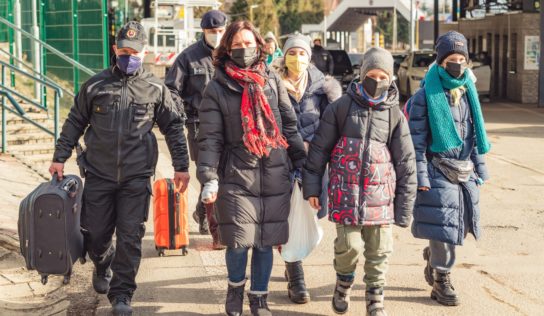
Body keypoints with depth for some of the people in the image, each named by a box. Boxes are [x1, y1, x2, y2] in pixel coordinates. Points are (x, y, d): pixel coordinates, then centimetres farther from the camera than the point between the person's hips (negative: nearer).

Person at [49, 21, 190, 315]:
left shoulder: (155, 89, 2)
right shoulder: (94, 85, 3)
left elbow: (173, 127, 9)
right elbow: (75, 123, 11)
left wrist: (181, 165, 6)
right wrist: (60, 157, 7)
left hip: (136, 177, -1)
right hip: (98, 174, 1)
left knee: (130, 236, -3)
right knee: (95, 233, 8)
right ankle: (103, 266, 41)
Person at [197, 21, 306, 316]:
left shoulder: (272, 80, 8)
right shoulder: (217, 87, 0)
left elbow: (289, 124, 12)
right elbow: (210, 138, -4)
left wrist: (302, 164, 9)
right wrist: (208, 178, -11)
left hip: (275, 175, 2)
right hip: (237, 175, -2)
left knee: (265, 241, 7)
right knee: (239, 242, -5)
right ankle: (236, 286, 25)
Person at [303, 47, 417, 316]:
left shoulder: (394, 114, 5)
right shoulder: (342, 107, 2)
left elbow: (406, 163, 6)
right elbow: (319, 148, 6)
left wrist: (405, 207, 3)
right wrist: (311, 185, 3)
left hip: (381, 194, 2)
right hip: (346, 192, -1)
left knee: (379, 250, 4)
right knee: (349, 246, -6)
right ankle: (343, 284, 25)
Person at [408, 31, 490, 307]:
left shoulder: (468, 92, 10)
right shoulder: (426, 95, -8)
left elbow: (475, 133, 16)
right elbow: (417, 140, -10)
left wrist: (479, 168, 14)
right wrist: (421, 177, -14)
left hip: (465, 171, 6)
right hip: (439, 170, -6)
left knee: (460, 224, 11)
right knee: (443, 225, -4)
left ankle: (432, 259, 37)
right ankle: (441, 281, 11)